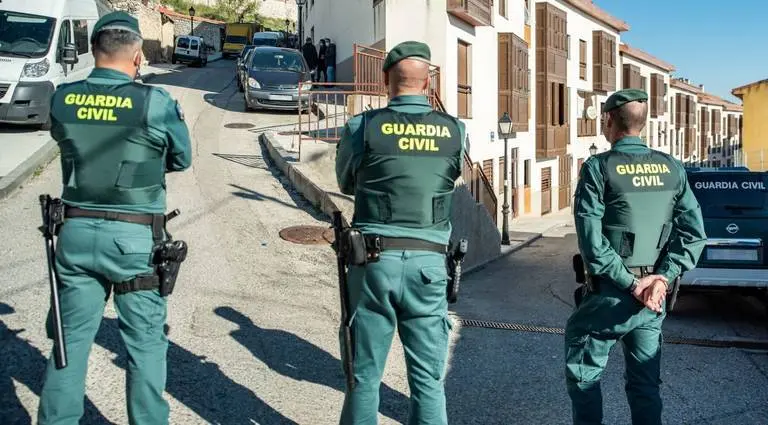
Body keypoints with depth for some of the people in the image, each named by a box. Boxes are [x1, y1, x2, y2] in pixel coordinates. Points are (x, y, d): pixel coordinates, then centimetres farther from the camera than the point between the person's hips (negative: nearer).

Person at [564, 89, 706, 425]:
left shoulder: (598, 167, -11)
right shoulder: (672, 168, 3)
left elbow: (591, 239, -19)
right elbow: (694, 232, -2)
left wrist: (630, 284, -14)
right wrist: (663, 277, -5)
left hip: (611, 294, -5)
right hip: (654, 297, 5)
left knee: (583, 373, 12)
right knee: (646, 383, 16)